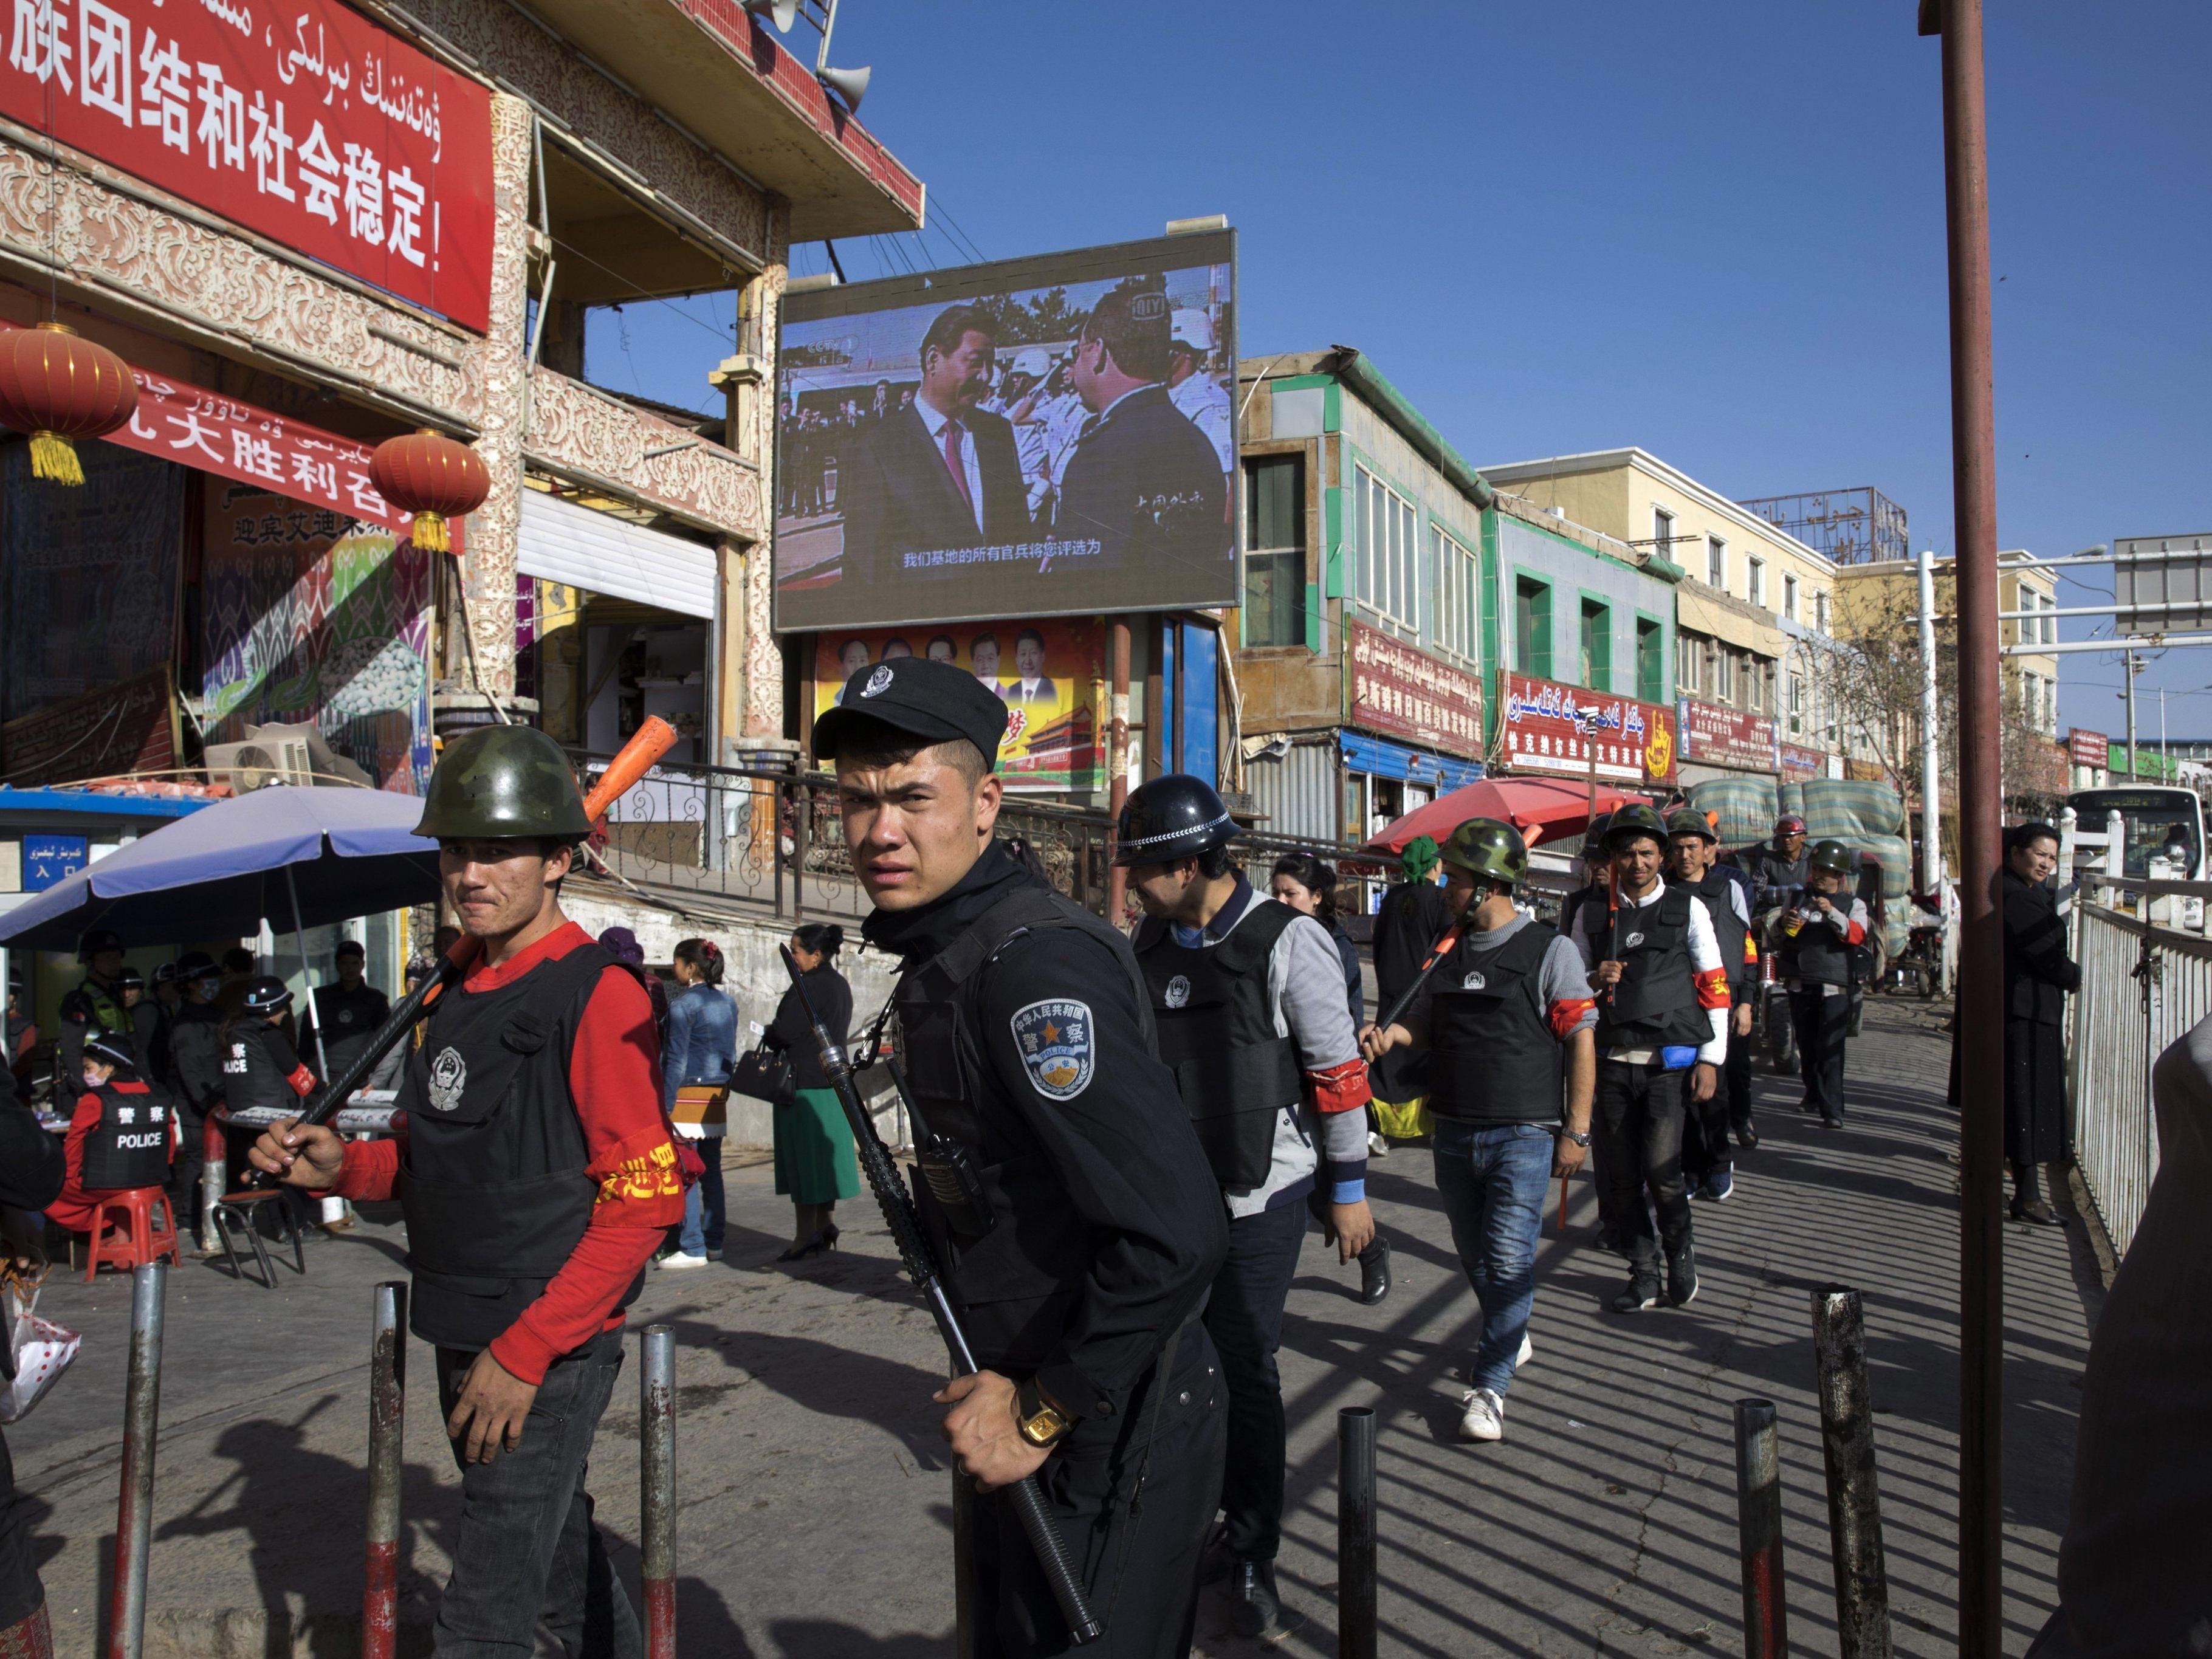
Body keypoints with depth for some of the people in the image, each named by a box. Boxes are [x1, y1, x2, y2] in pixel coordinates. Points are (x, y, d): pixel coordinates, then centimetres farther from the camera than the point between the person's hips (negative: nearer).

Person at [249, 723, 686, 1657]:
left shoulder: (598, 994, -16)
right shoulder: (459, 994, 11)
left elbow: (647, 1196, -20)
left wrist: (527, 1350, -21)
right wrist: (342, 1167, -1)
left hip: (552, 1351, -8)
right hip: (464, 1340, 8)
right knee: (558, 1557, 23)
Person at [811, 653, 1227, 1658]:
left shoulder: (1033, 961, -26)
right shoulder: (941, 953, 6)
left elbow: (1176, 1234, -32)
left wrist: (1041, 1413, -21)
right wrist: (1005, 1385, 13)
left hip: (1107, 1434, -10)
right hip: (1031, 1403, 10)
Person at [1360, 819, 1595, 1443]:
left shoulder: (1549, 951, -6)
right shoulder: (1451, 954, 11)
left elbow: (1581, 1040, -6)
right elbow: (1424, 1021, 18)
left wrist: (1576, 1131, -9)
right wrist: (1389, 1033, -6)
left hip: (1524, 1135, -6)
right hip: (1454, 1131, 6)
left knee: (1509, 1259, -8)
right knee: (1475, 1253, 16)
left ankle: (1490, 1385, 1)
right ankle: (1511, 1338, 39)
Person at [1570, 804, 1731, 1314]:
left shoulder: (1687, 909, 5)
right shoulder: (1592, 915, 10)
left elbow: (1714, 987, 4)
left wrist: (1710, 1059, -3)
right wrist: (1595, 979, -8)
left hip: (1671, 1060, -3)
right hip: (1613, 1061, 3)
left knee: (1661, 1170, -12)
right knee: (1622, 1175, 5)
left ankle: (1680, 1252, 15)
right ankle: (1644, 1274, 20)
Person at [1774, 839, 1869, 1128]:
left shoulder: (1853, 904, 9)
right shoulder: (1796, 898, 16)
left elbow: (1857, 935, -9)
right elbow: (1777, 932, 17)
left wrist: (1832, 913, -24)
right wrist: (1784, 924, -7)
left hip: (1834, 985, -3)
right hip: (1800, 983, 3)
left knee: (1831, 1050, -12)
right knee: (1807, 1046, 9)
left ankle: (1833, 1110, -15)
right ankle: (1814, 1095, 26)